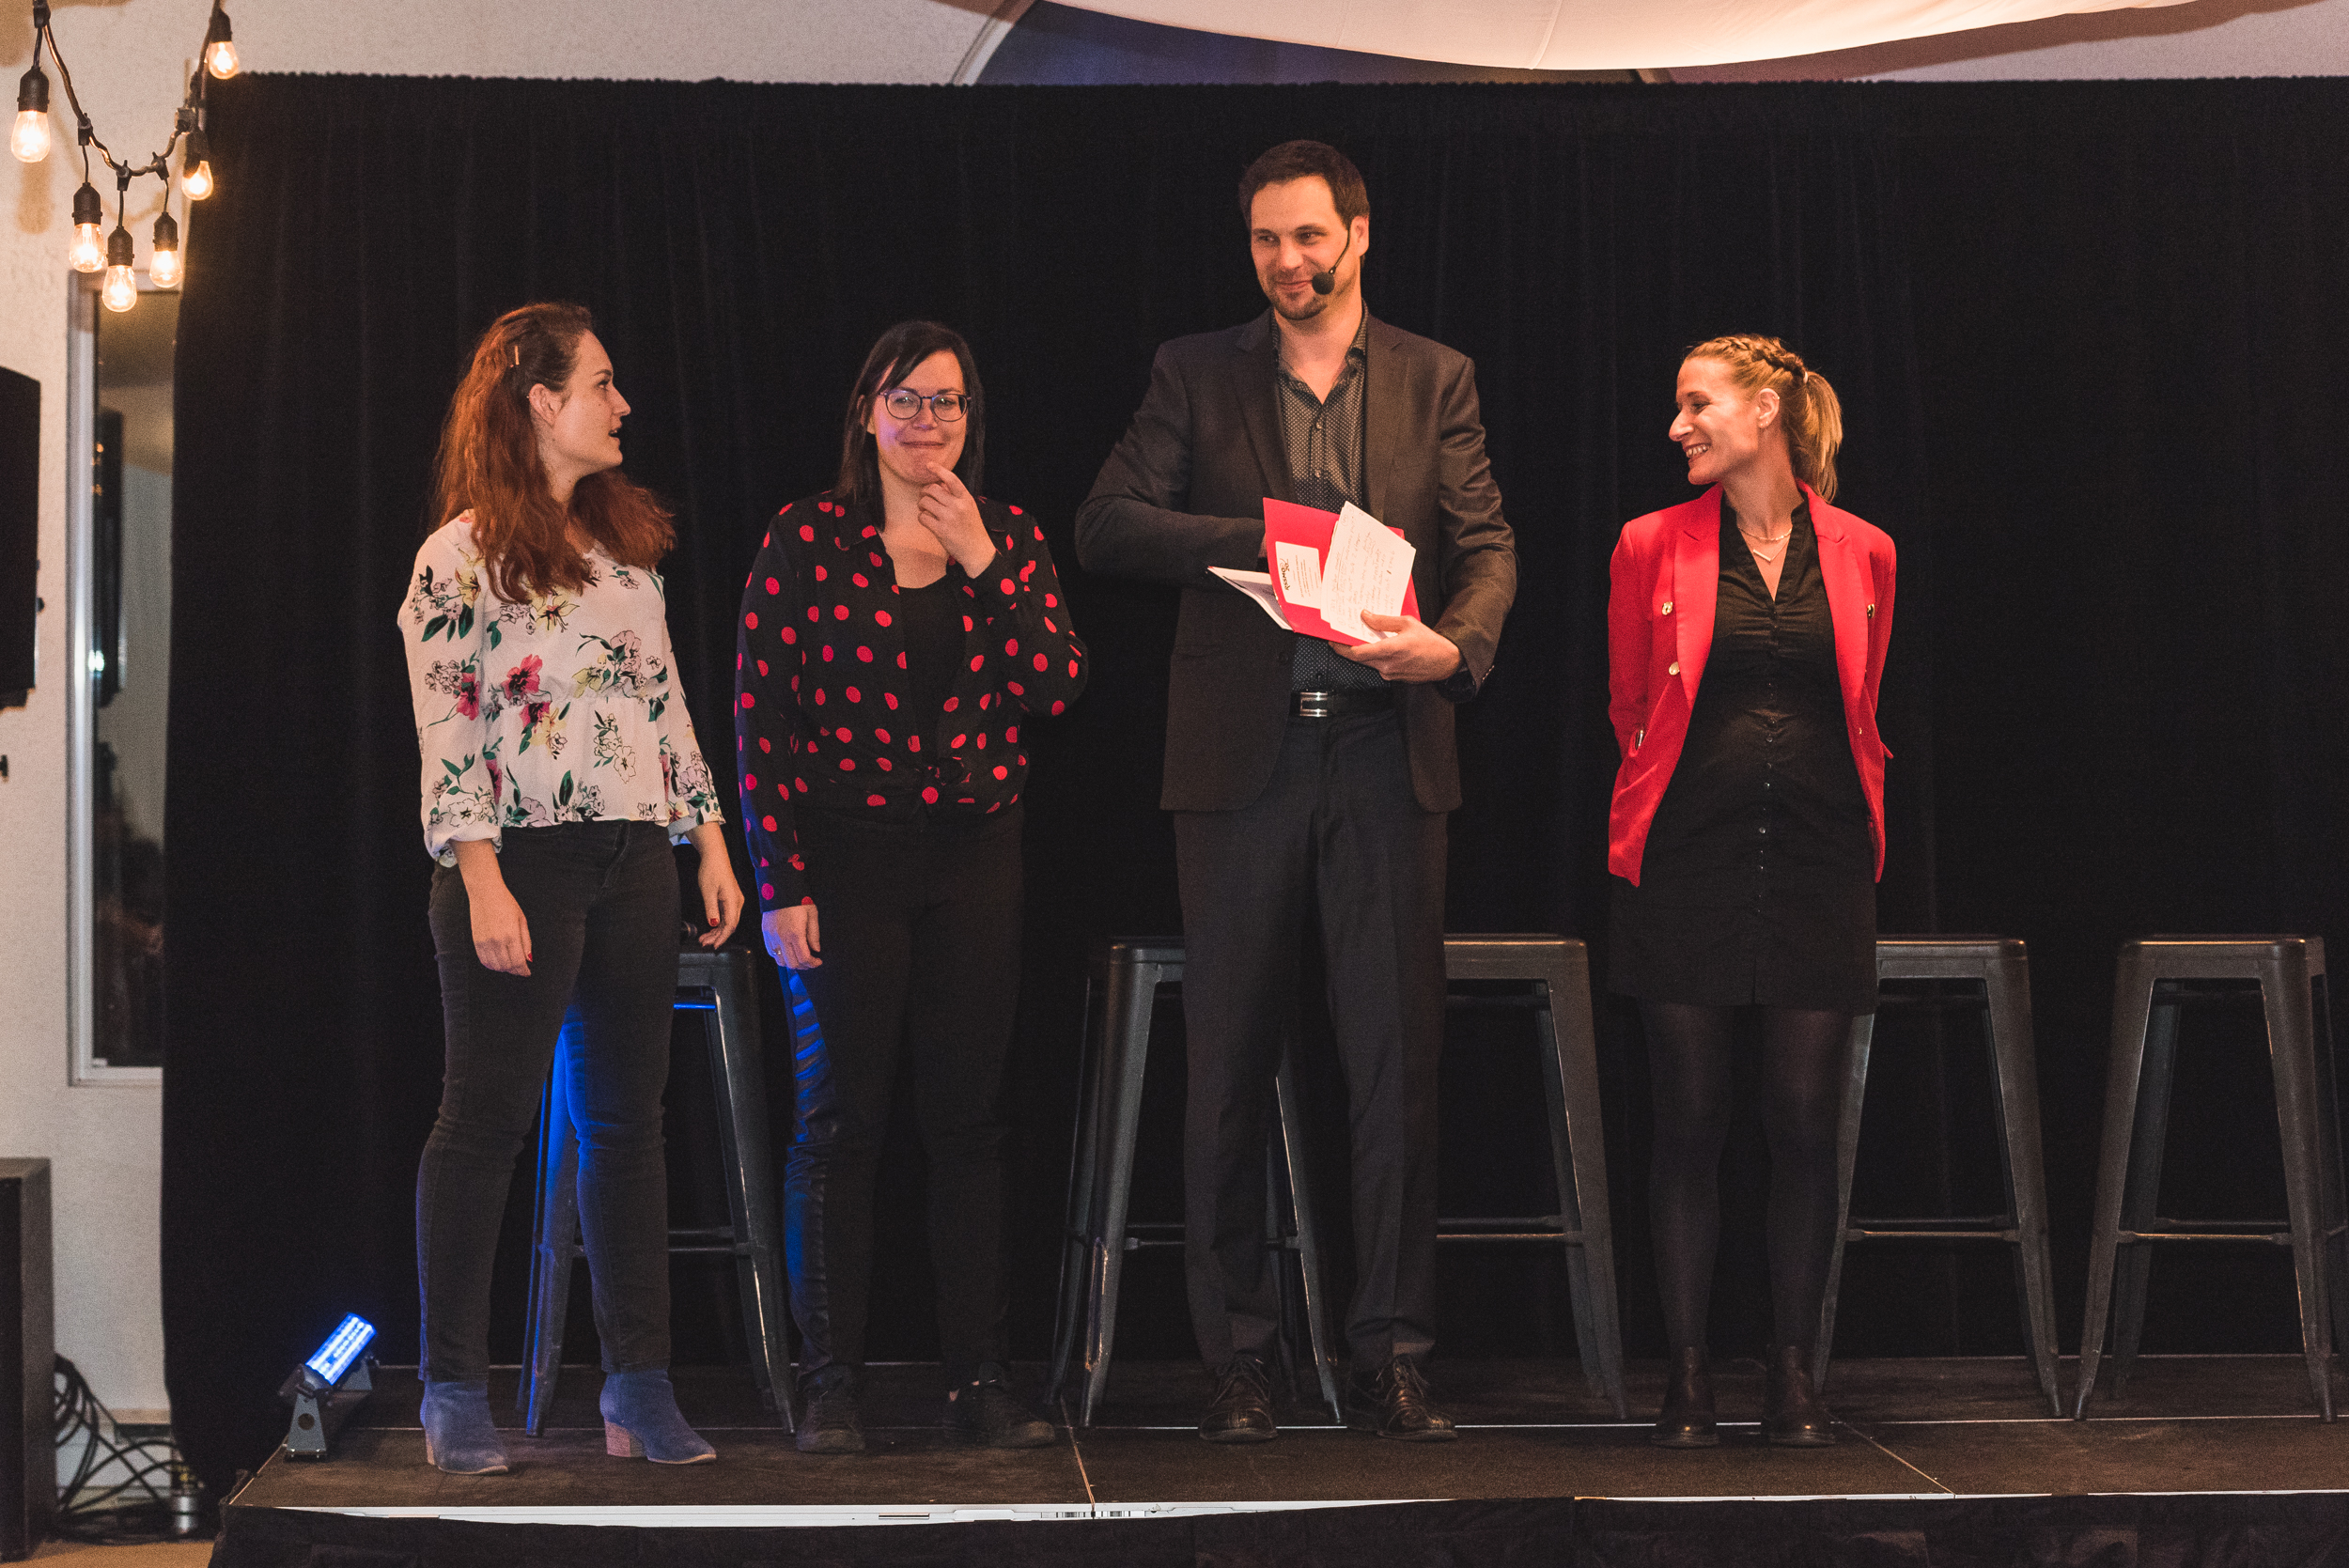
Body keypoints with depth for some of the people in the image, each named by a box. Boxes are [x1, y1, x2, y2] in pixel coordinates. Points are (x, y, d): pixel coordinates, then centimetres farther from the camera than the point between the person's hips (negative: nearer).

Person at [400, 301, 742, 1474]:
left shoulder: (627, 543, 16)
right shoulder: (462, 558, -4)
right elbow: (446, 733, -10)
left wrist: (709, 837, 13)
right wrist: (482, 884, -16)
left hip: (634, 860, 6)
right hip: (521, 861, -6)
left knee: (628, 1120, 5)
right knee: (487, 1117, -2)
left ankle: (640, 1387, 8)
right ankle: (455, 1393, 4)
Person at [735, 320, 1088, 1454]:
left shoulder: (1011, 540, 9)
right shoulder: (808, 539, -2)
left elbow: (1057, 687, -4)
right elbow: (759, 716, -4)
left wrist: (983, 565, -12)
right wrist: (780, 881, -9)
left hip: (973, 851, 3)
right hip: (847, 851, -3)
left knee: (969, 1116, 5)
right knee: (842, 1114, 0)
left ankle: (979, 1377, 11)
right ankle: (831, 1383, 8)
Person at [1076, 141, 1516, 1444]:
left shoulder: (1434, 380, 11)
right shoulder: (1196, 373, 9)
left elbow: (1487, 543, 4)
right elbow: (1106, 526, -1)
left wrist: (1455, 644, -17)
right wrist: (1269, 537, -12)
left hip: (1386, 754, 0)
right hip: (1241, 753, 0)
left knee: (1397, 1065, 0)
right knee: (1228, 1069, 3)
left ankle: (1391, 1356, 7)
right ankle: (1235, 1359, 11)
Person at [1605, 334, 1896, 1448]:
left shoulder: (1862, 554, 7)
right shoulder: (1654, 545, 4)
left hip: (1819, 862, 1)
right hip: (1689, 859, -1)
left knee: (1806, 1125, 1)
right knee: (1690, 1123, 0)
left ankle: (1793, 1378, 10)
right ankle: (1687, 1377, 7)